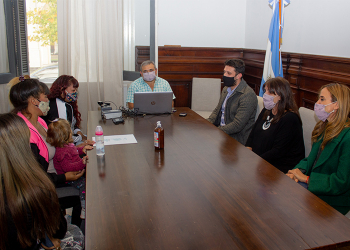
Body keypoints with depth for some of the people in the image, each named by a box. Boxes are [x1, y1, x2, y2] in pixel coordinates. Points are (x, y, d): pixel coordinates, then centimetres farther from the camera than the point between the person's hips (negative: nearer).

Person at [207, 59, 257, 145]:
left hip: (237, 138, -8)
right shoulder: (226, 89, 11)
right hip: (221, 130, 8)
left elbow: (237, 126, -21)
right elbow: (217, 111, 17)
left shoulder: (248, 95, -18)